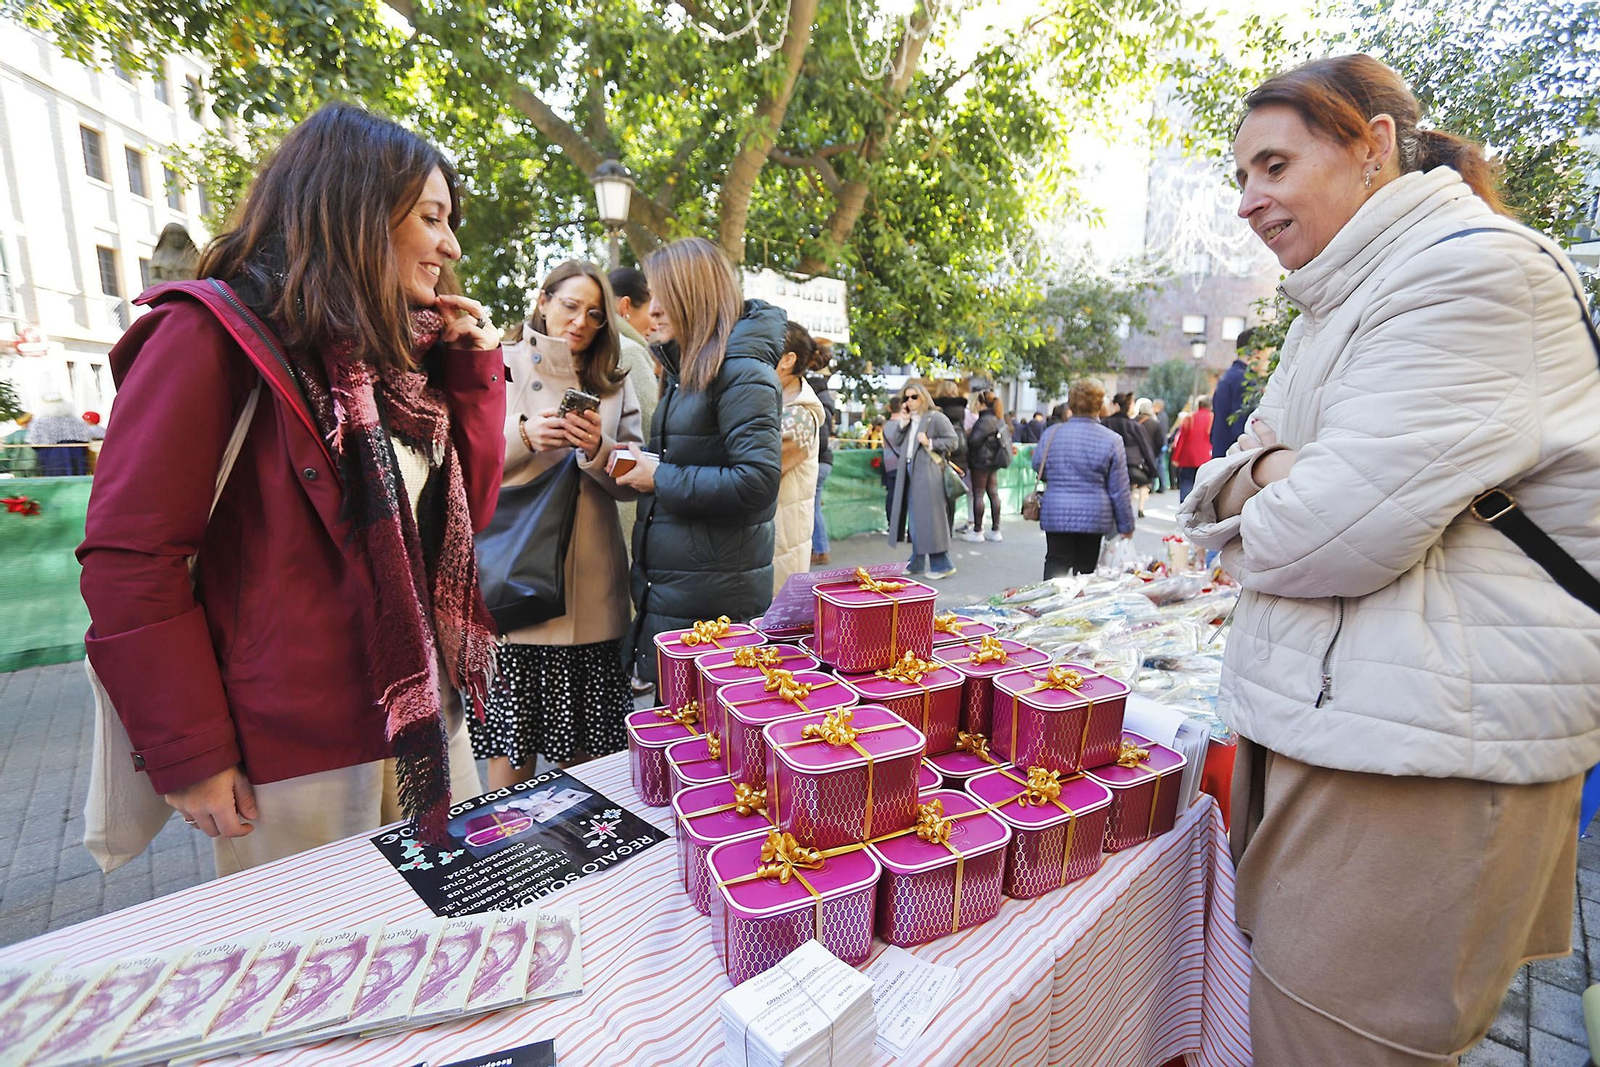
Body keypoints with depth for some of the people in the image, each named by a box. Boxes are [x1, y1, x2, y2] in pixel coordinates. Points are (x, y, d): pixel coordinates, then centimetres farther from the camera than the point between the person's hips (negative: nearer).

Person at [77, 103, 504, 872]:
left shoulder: (401, 348, 10)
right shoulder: (218, 334, -10)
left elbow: (465, 508, 8)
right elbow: (128, 560, -13)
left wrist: (474, 370, 0)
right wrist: (187, 756, -13)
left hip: (425, 716, 7)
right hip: (296, 756, -6)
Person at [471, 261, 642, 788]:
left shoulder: (614, 382, 14)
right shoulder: (500, 366, 7)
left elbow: (632, 483, 6)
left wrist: (598, 449, -13)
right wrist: (524, 436, -14)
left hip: (589, 581, 2)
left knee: (583, 734, 9)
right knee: (513, 732, 1)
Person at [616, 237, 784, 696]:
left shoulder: (742, 373, -13)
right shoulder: (685, 369, 16)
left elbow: (757, 482, -22)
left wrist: (662, 480, -15)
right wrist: (644, 460, 4)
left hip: (712, 597, -9)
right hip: (667, 586, 9)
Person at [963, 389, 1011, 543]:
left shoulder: (986, 420, -18)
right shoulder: (999, 419, 11)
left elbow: (974, 440, -22)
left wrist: (967, 435, -2)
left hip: (982, 461, -9)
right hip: (993, 461, 9)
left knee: (978, 495, -3)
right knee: (993, 494, 10)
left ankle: (977, 531, 1)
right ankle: (995, 530, 14)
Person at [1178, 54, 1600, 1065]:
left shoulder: (1473, 270, -12)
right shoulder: (1337, 304, 18)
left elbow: (1342, 531, -23)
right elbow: (1228, 490, 15)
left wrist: (1250, 514, -2)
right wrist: (1263, 473, -8)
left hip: (1425, 747, -8)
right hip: (1319, 717, 9)